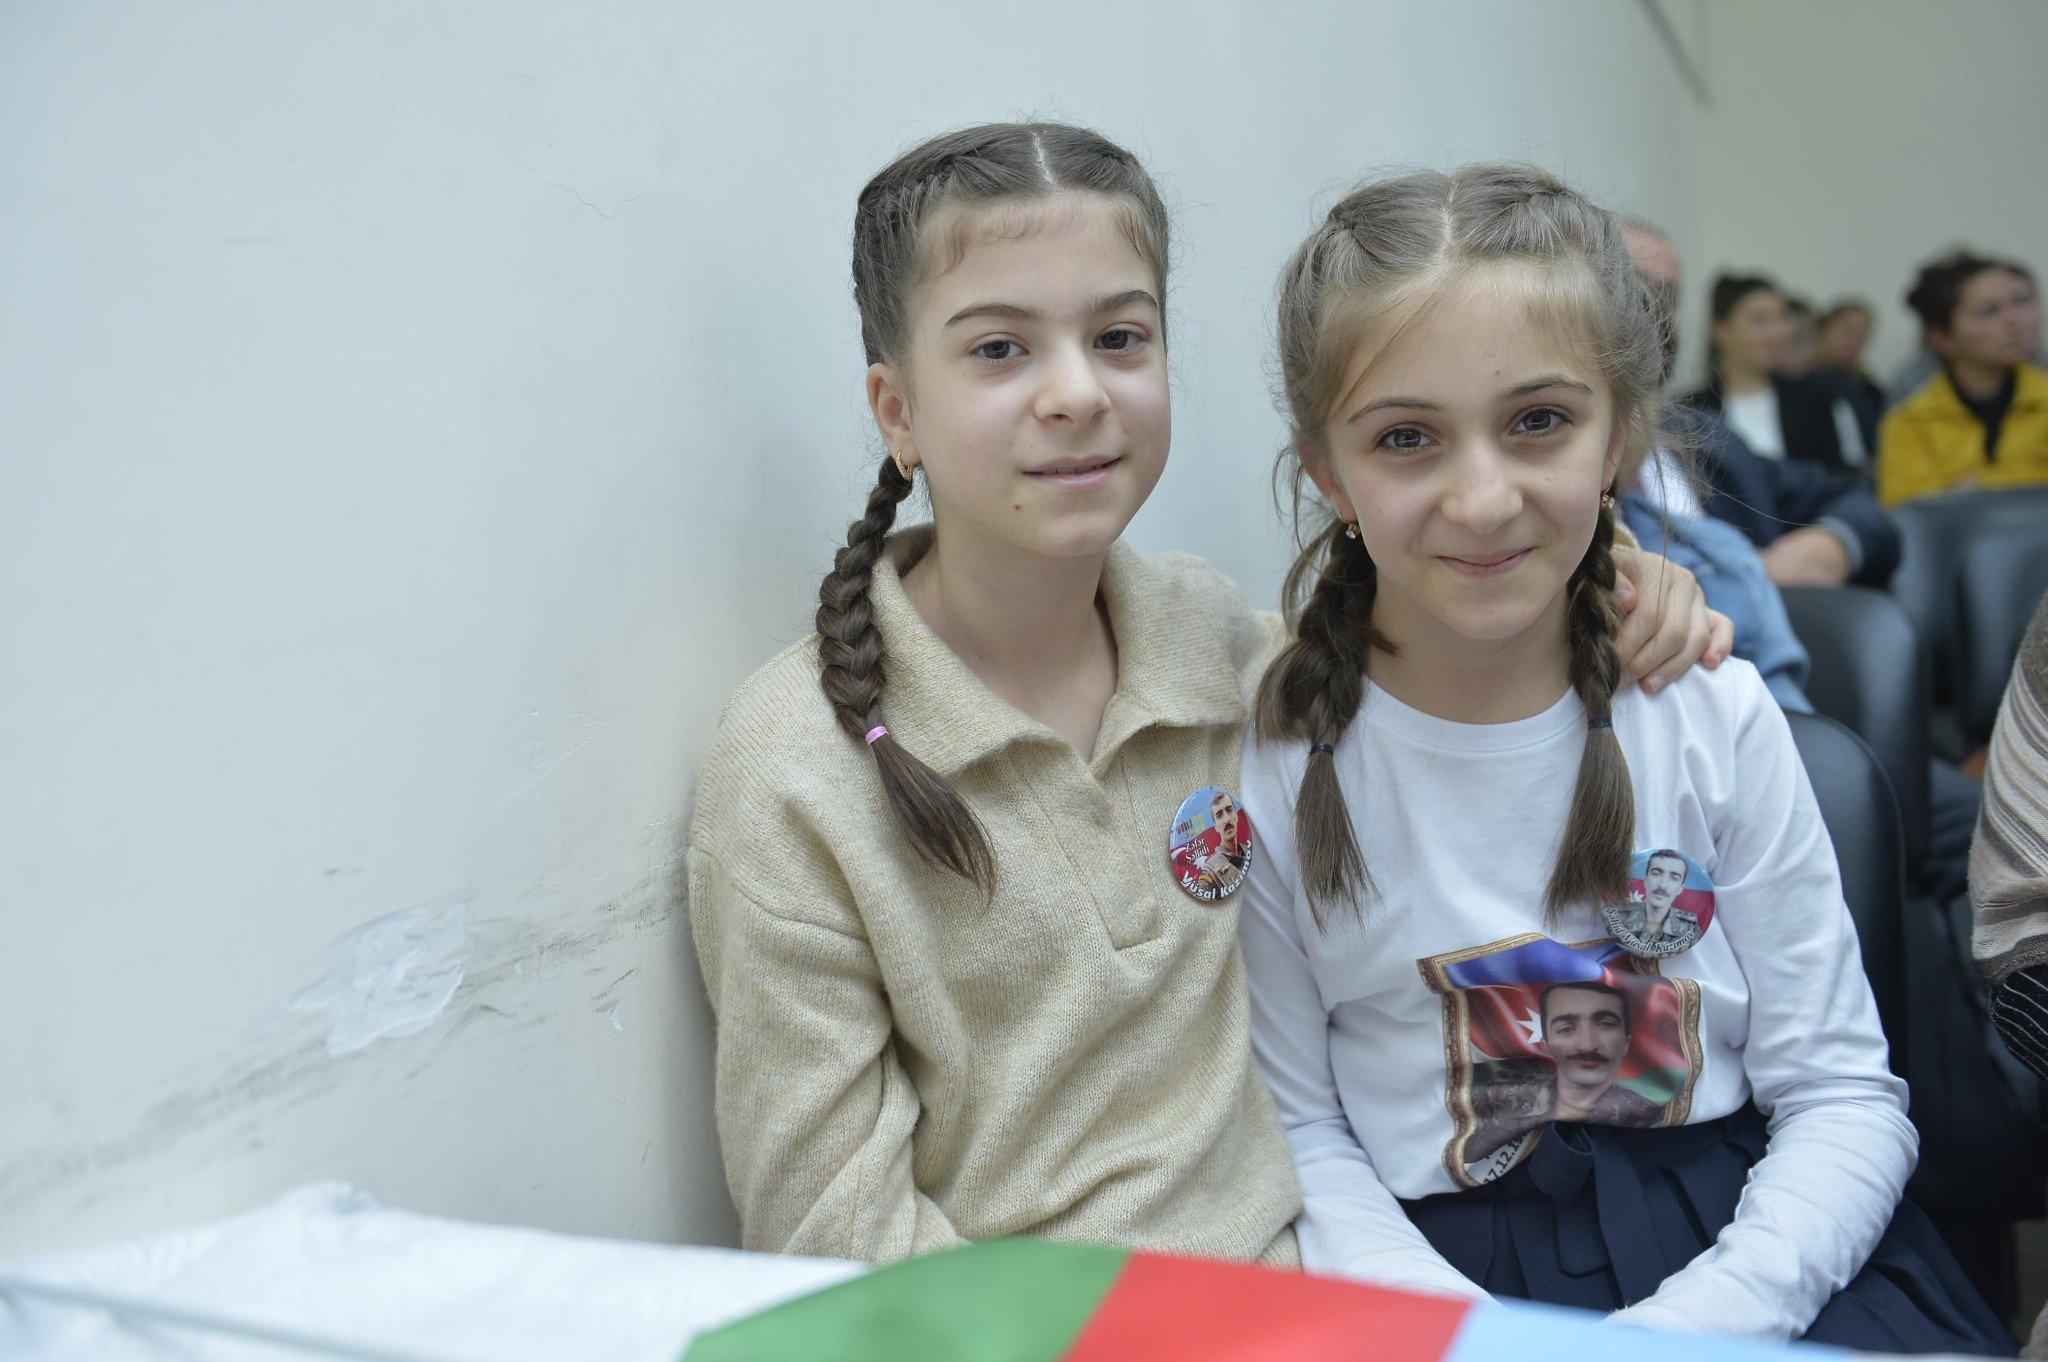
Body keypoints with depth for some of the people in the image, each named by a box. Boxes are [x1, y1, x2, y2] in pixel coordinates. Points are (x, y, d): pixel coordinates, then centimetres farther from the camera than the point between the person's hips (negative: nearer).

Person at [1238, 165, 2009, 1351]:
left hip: (1739, 1242, 2)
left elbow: (1842, 1095, -2)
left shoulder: (1711, 714, -3)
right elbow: (1299, 1135, -4)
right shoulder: (1272, 767, -8)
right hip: (1440, 1262, -1)